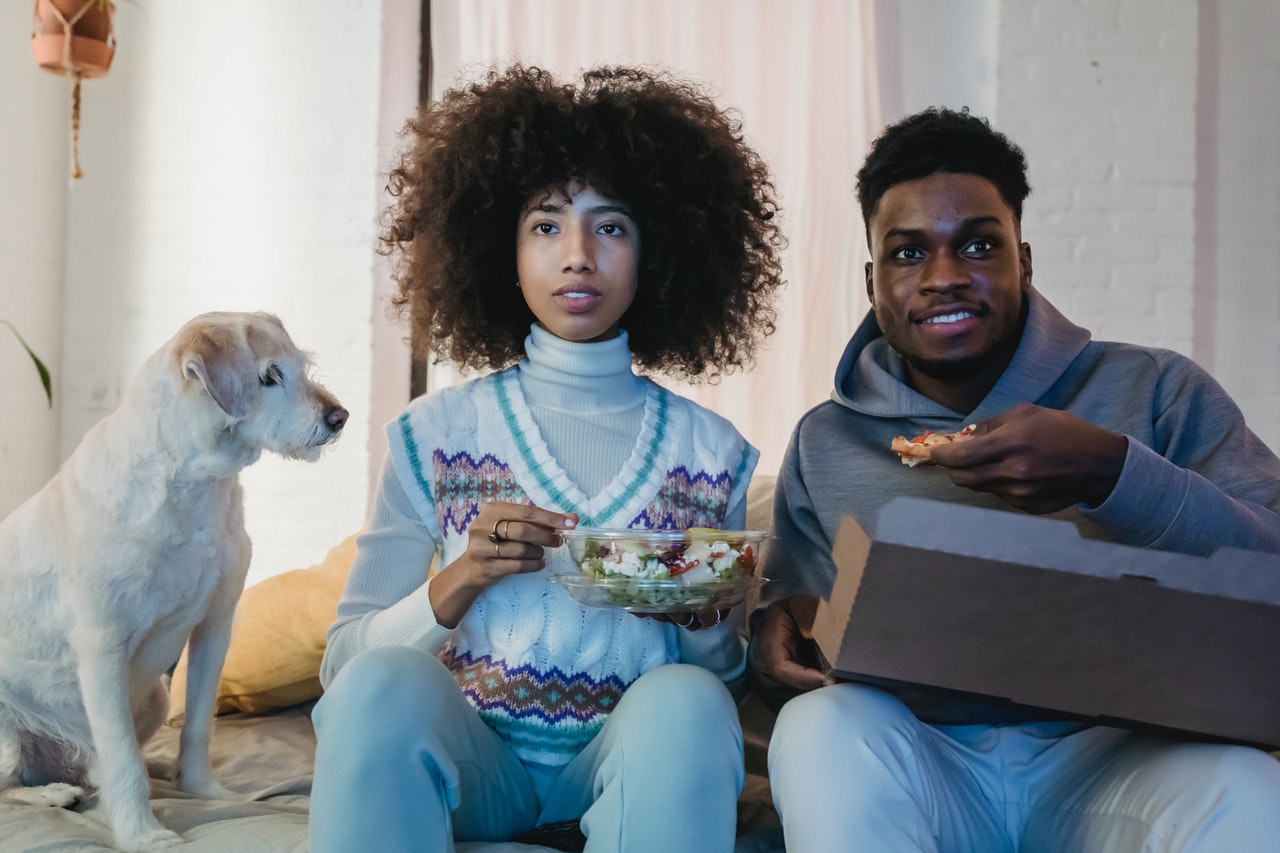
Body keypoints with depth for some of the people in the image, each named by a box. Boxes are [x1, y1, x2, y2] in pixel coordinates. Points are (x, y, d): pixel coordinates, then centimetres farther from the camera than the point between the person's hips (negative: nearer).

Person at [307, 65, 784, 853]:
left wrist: (705, 618, -13)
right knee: (382, 684, -32)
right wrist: (459, 584, -19)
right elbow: (343, 660, -1)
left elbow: (729, 675, 9)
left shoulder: (711, 452, 2)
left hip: (632, 760, 1)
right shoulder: (438, 433, 0)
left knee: (688, 701, -32)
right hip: (468, 756, 0)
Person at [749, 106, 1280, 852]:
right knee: (825, 729, -31)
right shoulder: (824, 443, 11)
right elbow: (789, 601, 14)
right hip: (915, 764, 1)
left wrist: (1112, 474, -21)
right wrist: (776, 631, -11)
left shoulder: (1156, 392, 5)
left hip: (1108, 753, 0)